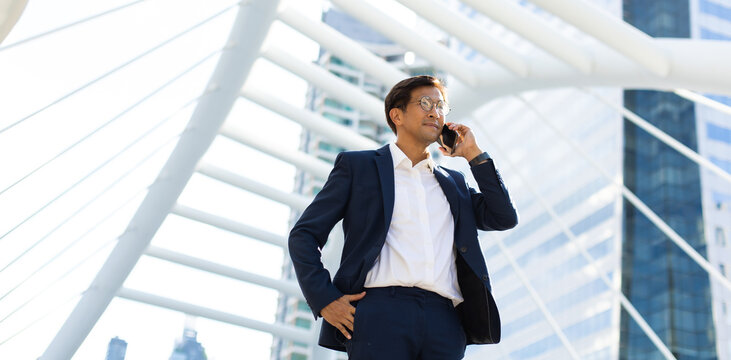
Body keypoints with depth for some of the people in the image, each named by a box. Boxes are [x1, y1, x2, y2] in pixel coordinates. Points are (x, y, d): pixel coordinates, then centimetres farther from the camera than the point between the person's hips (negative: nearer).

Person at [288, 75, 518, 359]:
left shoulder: (453, 182, 27)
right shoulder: (357, 166, 14)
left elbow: (504, 218, 16)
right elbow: (303, 235, 9)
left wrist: (473, 154, 16)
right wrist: (325, 301, -5)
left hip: (445, 322, 4)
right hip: (381, 313, -3)